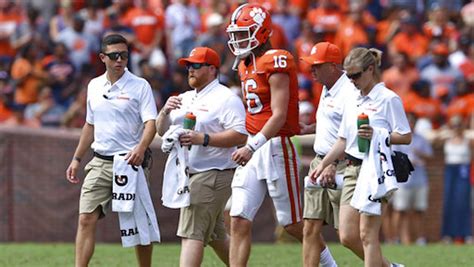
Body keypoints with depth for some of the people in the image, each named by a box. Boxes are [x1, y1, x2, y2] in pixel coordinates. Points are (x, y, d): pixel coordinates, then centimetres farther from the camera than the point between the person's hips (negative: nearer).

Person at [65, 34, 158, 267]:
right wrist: (76, 158, 20)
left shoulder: (139, 86, -5)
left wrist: (140, 149, -32)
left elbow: (151, 123, -14)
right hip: (100, 163, 4)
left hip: (130, 162, -4)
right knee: (86, 220, -6)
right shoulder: (94, 86, 11)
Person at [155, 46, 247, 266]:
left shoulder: (225, 99, -9)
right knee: (214, 235, 17)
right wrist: (166, 111, -4)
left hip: (213, 174, -9)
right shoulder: (185, 99, 18)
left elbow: (240, 136, -18)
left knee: (192, 232, -16)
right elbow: (161, 130, 17)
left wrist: (202, 139, -24)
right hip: (188, 174, 9)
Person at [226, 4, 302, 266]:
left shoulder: (276, 63, -14)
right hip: (253, 148, 8)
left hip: (276, 146, -8)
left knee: (292, 223, 3)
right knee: (238, 222, -2)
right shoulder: (246, 65, 12)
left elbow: (279, 115, -20)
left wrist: (252, 147, -27)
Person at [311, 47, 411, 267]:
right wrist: (323, 164, 13)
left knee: (367, 234, -8)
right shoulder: (353, 102, 16)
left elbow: (406, 137, -9)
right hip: (353, 169, 7)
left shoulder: (388, 99, -6)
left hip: (376, 170, -7)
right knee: (348, 236, 2)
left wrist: (377, 136, -22)